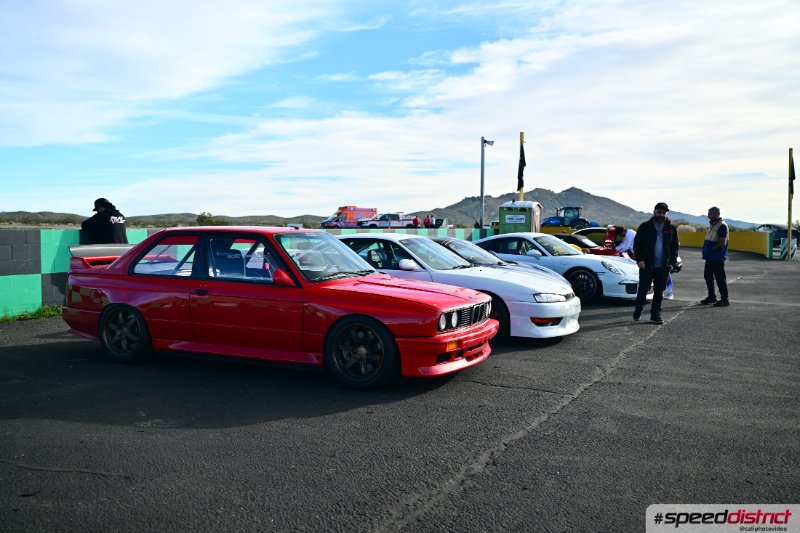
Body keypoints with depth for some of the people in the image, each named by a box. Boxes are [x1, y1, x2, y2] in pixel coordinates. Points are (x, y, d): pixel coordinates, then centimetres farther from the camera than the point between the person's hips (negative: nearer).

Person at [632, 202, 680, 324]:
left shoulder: (671, 229, 8)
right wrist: (640, 259, -10)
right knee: (643, 288, -1)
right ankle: (638, 309, 20)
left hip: (663, 267, 2)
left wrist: (672, 263, 2)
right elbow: (637, 244, 1)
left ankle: (655, 314, 13)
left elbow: (675, 247, 13)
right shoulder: (645, 227, 2)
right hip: (646, 265, -2)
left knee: (659, 292, 5)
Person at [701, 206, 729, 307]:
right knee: (708, 276, 15)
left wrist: (711, 249, -14)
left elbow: (722, 243, -21)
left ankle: (724, 300, 3)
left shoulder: (722, 226, -15)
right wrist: (706, 250, 7)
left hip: (717, 258, -10)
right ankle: (711, 297, 26)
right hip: (710, 257, 10)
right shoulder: (713, 225, 14)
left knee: (720, 278, -4)